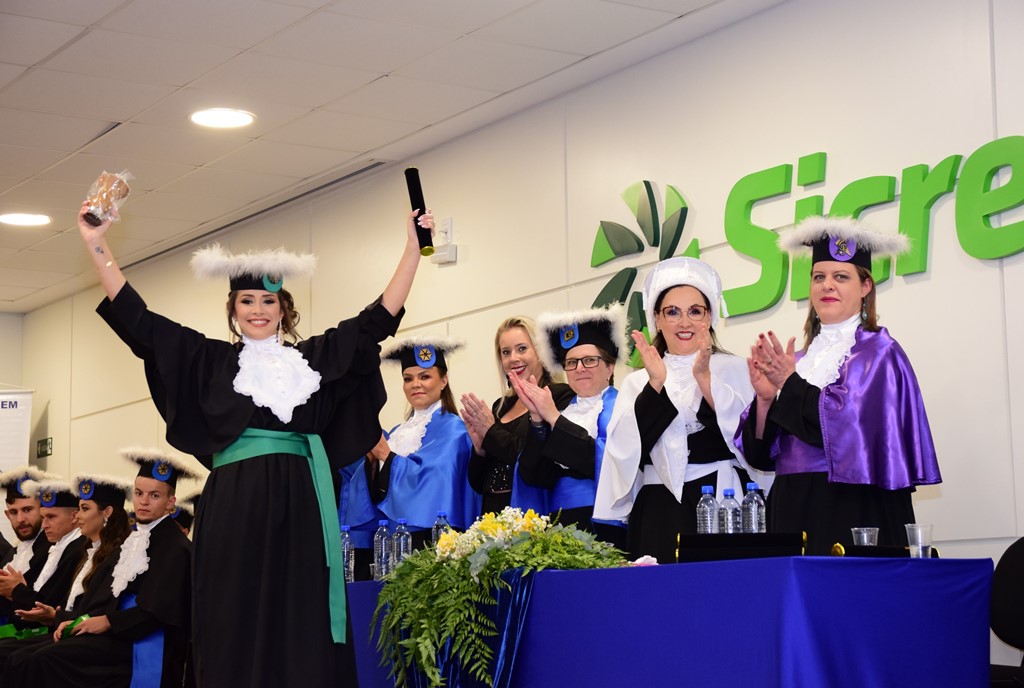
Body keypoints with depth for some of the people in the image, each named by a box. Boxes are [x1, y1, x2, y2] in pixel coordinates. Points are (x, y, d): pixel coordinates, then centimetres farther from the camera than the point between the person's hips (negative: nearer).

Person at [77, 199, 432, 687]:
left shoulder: (315, 356, 15)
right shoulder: (212, 360, 11)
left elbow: (379, 318, 13)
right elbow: (137, 319, 8)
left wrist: (412, 247, 7)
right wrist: (96, 244, 3)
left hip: (300, 507, 1)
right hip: (234, 508, -1)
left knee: (301, 629, -1)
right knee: (236, 628, -2)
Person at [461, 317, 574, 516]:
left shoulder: (560, 396, -7)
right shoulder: (501, 406, 12)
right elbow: (478, 483, 13)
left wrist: (491, 432, -11)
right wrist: (480, 447, -6)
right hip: (494, 515, 6)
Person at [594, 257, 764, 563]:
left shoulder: (732, 369, 6)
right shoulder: (637, 382, 13)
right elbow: (625, 449, -2)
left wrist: (704, 378, -18)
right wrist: (656, 385, -13)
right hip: (658, 517, 2)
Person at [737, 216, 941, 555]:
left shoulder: (878, 353, -2)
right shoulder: (802, 358, 15)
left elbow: (857, 428, -17)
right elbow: (761, 451, 10)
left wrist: (790, 385, -14)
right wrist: (765, 399, -9)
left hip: (854, 513, -5)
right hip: (793, 511, 5)